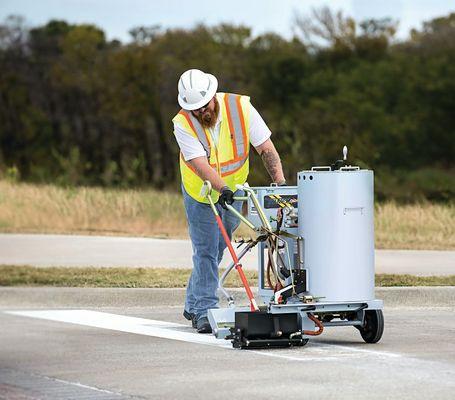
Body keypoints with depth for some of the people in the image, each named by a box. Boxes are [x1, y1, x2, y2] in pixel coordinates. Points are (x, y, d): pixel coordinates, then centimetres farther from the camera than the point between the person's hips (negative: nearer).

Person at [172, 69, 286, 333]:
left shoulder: (240, 108, -20)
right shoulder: (183, 124, -25)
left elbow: (266, 148, -18)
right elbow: (201, 165, -34)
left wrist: (280, 182, -30)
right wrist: (222, 189, -50)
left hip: (233, 192, 3)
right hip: (200, 193, -3)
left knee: (217, 249, 12)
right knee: (206, 252, -8)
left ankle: (193, 305, 27)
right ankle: (204, 311, -2)